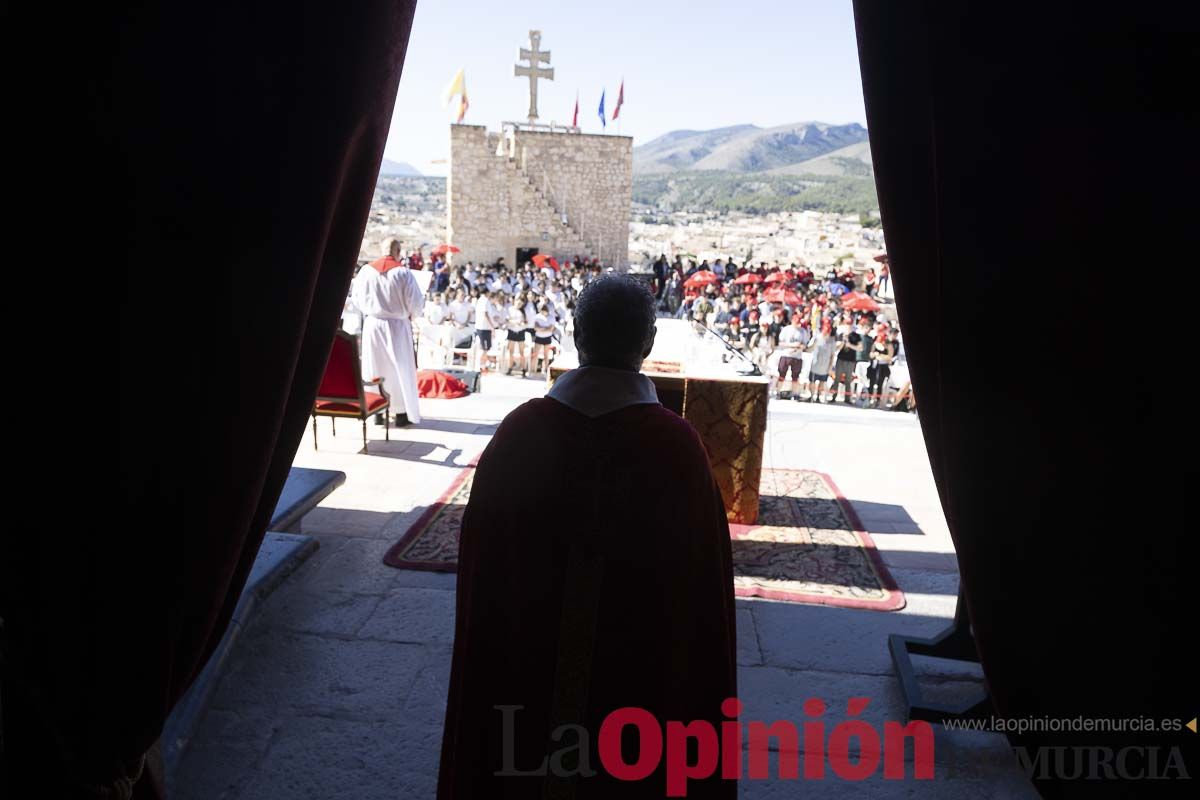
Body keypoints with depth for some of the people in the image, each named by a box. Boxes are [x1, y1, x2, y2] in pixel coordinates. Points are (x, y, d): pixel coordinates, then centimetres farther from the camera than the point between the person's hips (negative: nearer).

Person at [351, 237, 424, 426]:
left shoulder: (366, 270, -2)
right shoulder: (403, 272, -12)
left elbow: (356, 297, 8)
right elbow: (416, 301, -10)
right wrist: (413, 315, 10)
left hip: (372, 324, 3)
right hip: (397, 326, -3)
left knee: (375, 367, 12)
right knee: (400, 368, 6)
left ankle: (376, 410, 16)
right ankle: (403, 412, 9)